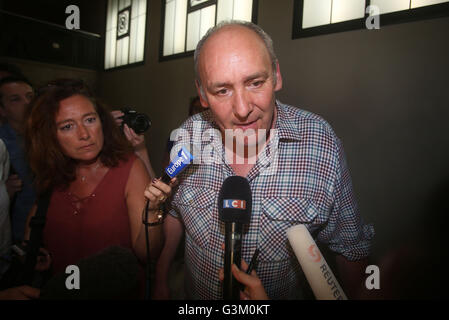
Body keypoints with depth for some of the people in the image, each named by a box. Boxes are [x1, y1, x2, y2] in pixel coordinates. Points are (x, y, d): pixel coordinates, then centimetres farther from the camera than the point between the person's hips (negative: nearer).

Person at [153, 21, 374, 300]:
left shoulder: (322, 145, -24)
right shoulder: (187, 138, -17)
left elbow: (351, 248, -11)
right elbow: (172, 213, -2)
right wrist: (160, 282, 5)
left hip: (283, 294, -1)